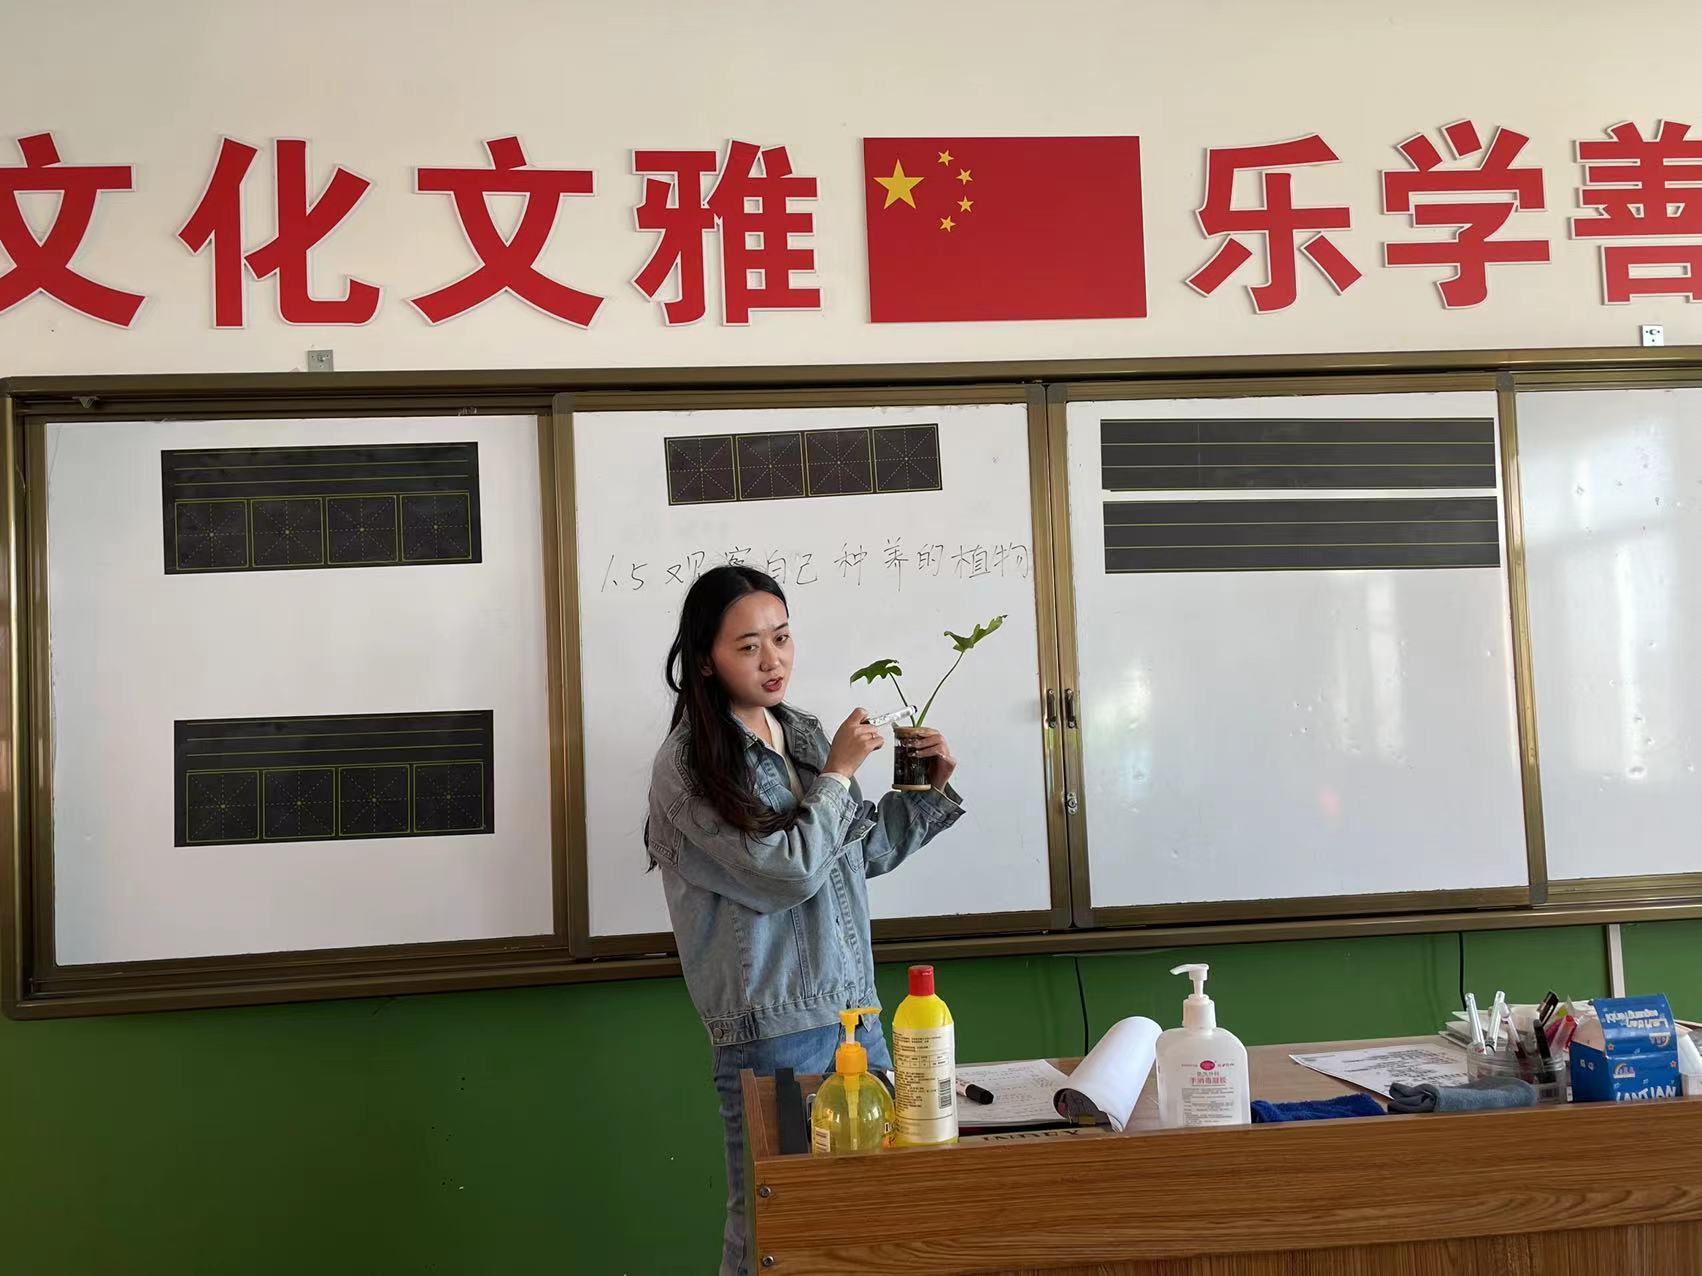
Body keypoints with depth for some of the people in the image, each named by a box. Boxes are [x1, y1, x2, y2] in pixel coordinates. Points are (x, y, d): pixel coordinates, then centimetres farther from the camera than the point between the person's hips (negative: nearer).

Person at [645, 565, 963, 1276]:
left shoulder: (804, 735, 8)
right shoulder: (688, 763, -13)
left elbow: (865, 851, 19)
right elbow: (788, 871, -20)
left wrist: (931, 790, 6)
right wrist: (838, 773, -9)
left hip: (853, 1010, 7)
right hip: (772, 1031, -7)